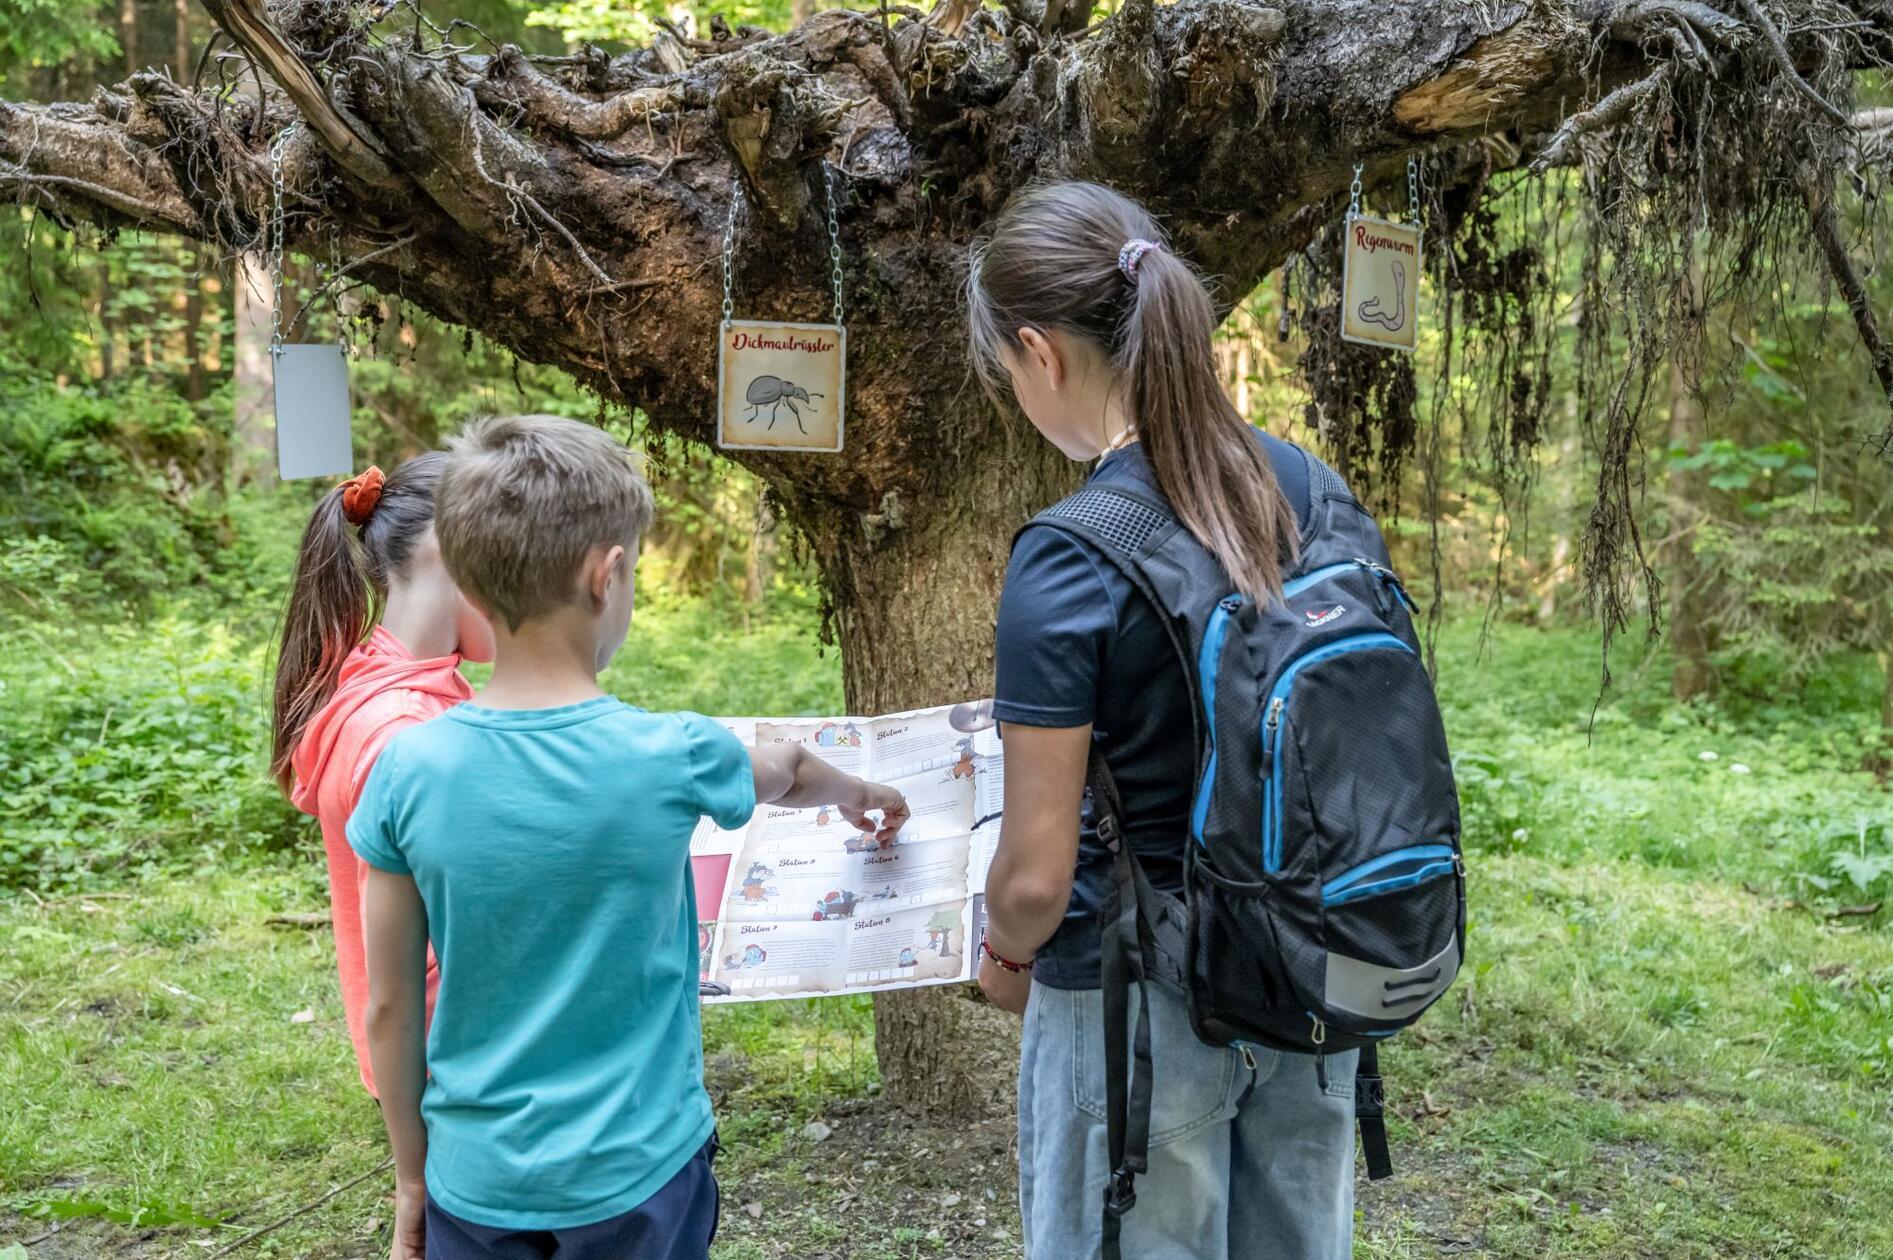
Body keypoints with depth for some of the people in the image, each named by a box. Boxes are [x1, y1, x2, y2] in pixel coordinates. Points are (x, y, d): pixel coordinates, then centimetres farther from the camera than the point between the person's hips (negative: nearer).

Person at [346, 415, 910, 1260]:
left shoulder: (409, 771, -13)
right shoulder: (671, 757, -16)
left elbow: (389, 1010, -4)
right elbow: (786, 772, 8)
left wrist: (411, 1180, 11)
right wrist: (863, 795, 30)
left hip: (477, 1184, 2)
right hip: (635, 1177, -1)